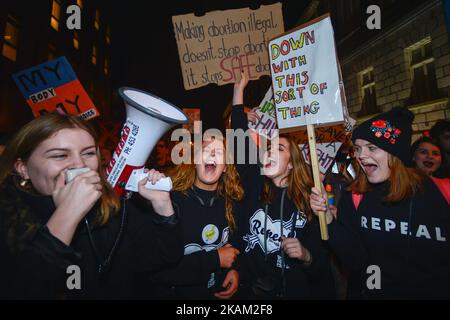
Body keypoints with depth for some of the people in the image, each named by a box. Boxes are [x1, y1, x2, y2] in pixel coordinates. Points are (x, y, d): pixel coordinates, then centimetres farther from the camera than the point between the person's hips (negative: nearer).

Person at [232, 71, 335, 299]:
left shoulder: (308, 201, -12)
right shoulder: (254, 185, -7)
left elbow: (323, 259, -7)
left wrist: (305, 256, -29)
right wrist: (239, 88, -10)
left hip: (296, 291, -2)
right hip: (252, 290, 2)